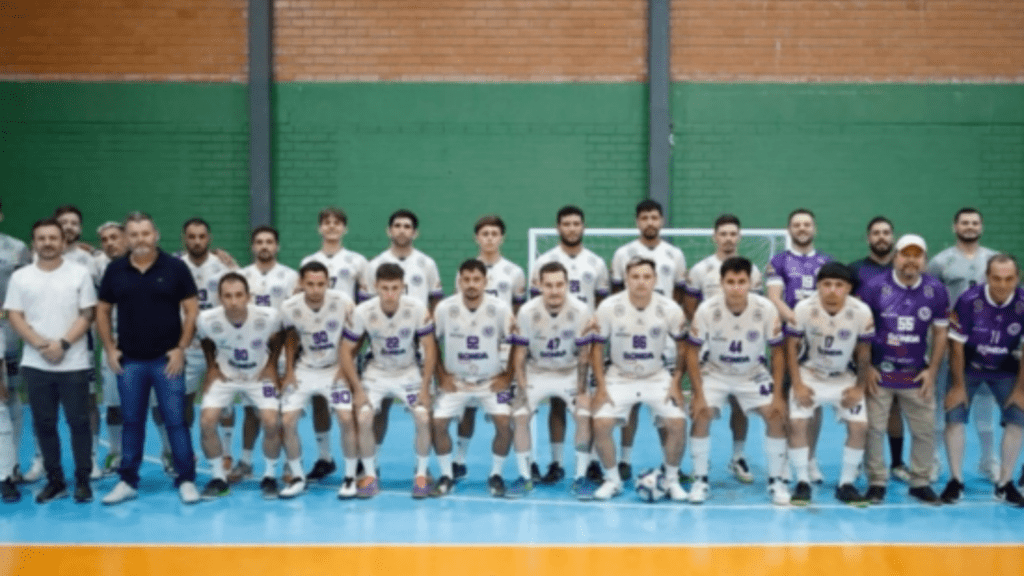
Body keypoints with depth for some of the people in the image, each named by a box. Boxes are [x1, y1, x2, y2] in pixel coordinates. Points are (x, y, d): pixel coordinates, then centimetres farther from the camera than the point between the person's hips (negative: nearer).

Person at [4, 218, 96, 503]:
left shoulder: (80, 274, 1)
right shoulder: (20, 277, 6)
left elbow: (87, 315, -3)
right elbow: (14, 316, 1)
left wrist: (63, 343, -14)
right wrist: (41, 344, -12)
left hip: (74, 363, -2)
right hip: (35, 364, 2)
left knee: (78, 422, 0)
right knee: (44, 424, 7)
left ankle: (83, 480, 10)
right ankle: (55, 480, 17)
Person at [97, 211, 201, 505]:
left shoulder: (175, 267, -3)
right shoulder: (115, 270, 4)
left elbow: (192, 309, -2)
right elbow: (103, 311, 12)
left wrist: (181, 348, -8)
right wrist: (109, 348, 3)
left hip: (167, 359, -2)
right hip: (128, 360, 3)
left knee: (175, 421, 0)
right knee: (131, 422, 9)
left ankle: (186, 480, 8)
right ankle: (128, 481, 17)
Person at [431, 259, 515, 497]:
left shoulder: (500, 309, -16)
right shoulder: (444, 308, -15)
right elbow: (433, 344, 0)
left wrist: (508, 376, -6)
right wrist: (442, 376, -3)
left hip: (492, 381, -1)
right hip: (454, 381, 1)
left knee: (504, 423, -17)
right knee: (438, 423, -12)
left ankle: (496, 475, 5)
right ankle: (446, 475, 9)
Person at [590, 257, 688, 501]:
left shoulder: (670, 309, -13)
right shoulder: (608, 307, -15)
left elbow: (682, 347, 1)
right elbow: (597, 347, -4)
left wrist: (676, 383, -6)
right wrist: (601, 387, -9)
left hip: (658, 377, 0)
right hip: (619, 377, 0)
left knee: (677, 423, -18)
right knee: (601, 424, -19)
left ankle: (672, 480, 6)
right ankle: (612, 480, 4)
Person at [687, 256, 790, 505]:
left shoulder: (766, 309, -24)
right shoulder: (706, 310, -26)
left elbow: (777, 352, -11)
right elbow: (692, 352, -14)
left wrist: (778, 395, -13)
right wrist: (698, 395, -18)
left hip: (754, 374, 1)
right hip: (715, 372, -1)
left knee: (776, 416, -13)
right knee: (701, 416, -19)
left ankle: (776, 481, 5)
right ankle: (700, 480, -2)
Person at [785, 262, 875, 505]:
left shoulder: (862, 312, -21)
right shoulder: (803, 309, -23)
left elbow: (864, 353, -7)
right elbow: (792, 346, -12)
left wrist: (860, 387, -7)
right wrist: (797, 385, -14)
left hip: (844, 378, 1)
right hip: (809, 374, -1)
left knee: (859, 427, -9)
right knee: (797, 423, -16)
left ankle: (846, 484, 7)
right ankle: (802, 482, -1)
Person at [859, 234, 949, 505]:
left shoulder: (936, 291, -2)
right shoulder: (875, 287, -9)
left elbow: (940, 333, 6)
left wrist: (932, 371, -1)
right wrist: (867, 368, -8)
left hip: (917, 376, 2)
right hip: (879, 372, -2)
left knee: (924, 430, 5)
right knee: (873, 429, 0)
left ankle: (920, 482, 21)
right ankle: (876, 482, 13)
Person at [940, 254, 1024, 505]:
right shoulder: (969, 300, -27)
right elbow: (957, 345, -17)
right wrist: (958, 386, -12)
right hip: (968, 367, -2)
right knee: (954, 417, -10)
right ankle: (955, 481, 2)